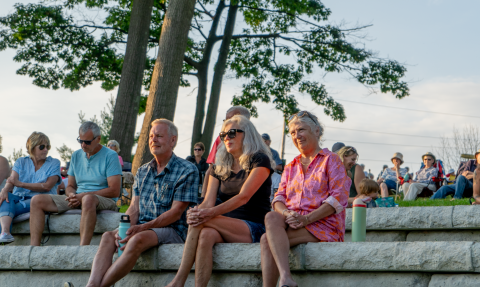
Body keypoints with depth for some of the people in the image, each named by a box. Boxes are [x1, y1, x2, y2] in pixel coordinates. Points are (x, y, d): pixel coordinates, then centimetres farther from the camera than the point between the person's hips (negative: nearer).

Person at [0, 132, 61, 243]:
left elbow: (47, 186, -7)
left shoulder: (54, 163, 8)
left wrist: (20, 184, -14)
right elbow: (12, 180, -3)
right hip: (19, 197, 2)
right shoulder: (21, 162, 16)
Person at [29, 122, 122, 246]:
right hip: (78, 199, 7)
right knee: (37, 201, -8)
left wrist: (83, 195, -16)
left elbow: (114, 191, -13)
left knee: (88, 199, -43)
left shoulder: (110, 156, -4)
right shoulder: (76, 155, 16)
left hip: (105, 201, -6)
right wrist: (72, 195, -8)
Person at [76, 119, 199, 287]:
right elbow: (134, 208, 11)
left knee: (139, 239, -37)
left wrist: (143, 227, -18)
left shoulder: (187, 171, -1)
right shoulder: (142, 171, 19)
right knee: (108, 236, -25)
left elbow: (176, 212, -9)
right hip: (142, 228, 6)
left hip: (172, 230, -5)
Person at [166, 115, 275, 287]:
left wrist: (211, 213, -28)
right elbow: (208, 202, 6)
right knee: (206, 234, -32)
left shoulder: (260, 160, -1)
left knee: (203, 222, -28)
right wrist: (196, 212, -20)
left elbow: (243, 197, -15)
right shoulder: (220, 168, 18)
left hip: (254, 229, -5)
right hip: (226, 228, 5)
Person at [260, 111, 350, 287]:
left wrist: (307, 219, -17)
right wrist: (287, 214, -12)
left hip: (323, 226, -5)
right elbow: (279, 198, 14)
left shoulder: (331, 160, 8)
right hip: (292, 223, 5)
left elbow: (339, 199, -5)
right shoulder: (290, 167, 26)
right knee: (272, 217, -31)